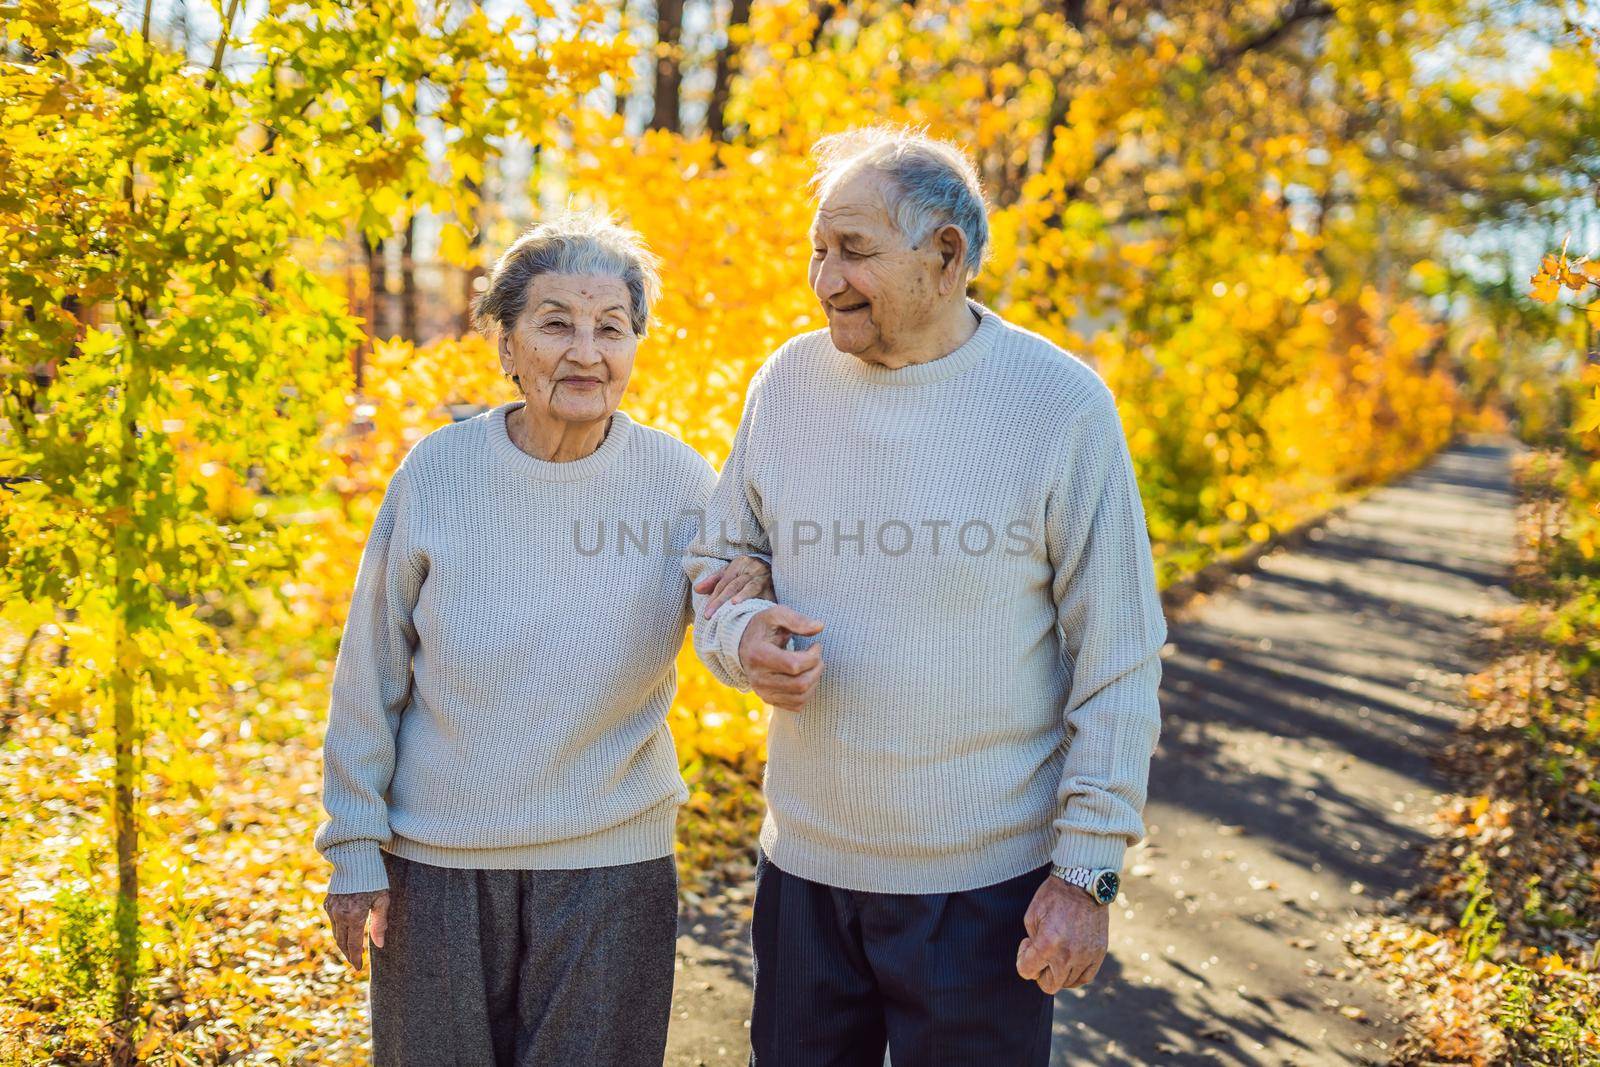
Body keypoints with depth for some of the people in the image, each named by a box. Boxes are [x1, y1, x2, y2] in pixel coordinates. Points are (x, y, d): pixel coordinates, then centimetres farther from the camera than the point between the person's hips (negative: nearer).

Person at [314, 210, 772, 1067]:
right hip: (435, 863, 0)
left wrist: (756, 592, -17)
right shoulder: (438, 470, -8)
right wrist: (354, 847, 0)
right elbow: (370, 675, -1)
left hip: (612, 867, 0)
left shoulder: (676, 478, -6)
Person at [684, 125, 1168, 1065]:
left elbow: (1117, 663, -8)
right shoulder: (788, 381, 2)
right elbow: (717, 562, 13)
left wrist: (1089, 870, -9)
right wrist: (743, 637, -10)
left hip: (985, 883, -3)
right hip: (803, 861, 4)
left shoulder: (1061, 405, -10)